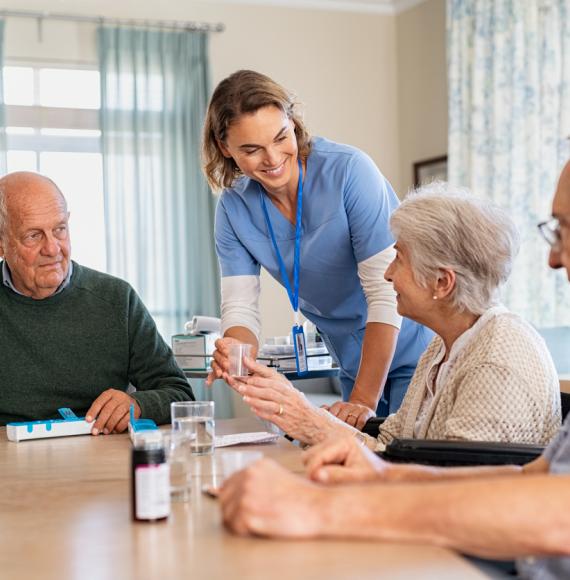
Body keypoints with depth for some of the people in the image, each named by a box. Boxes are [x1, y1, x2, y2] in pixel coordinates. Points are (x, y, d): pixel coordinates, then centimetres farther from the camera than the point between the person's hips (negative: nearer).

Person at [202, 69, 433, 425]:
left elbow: (386, 292, -24)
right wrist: (235, 358, -33)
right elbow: (240, 307, -9)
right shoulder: (234, 208, -6)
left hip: (416, 354, -4)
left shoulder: (349, 170, -22)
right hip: (355, 364, 5)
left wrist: (364, 401, -28)